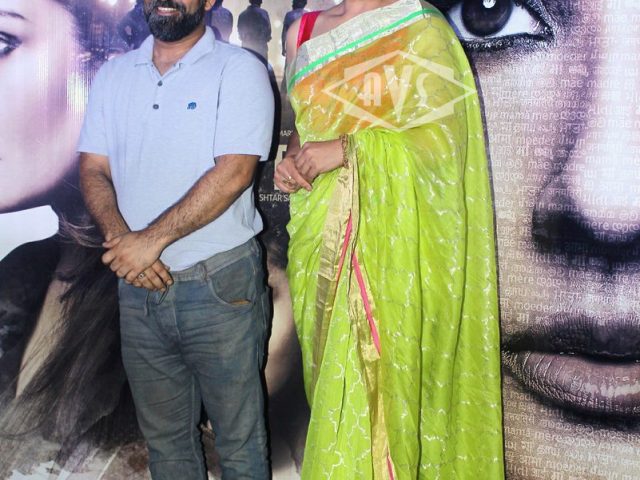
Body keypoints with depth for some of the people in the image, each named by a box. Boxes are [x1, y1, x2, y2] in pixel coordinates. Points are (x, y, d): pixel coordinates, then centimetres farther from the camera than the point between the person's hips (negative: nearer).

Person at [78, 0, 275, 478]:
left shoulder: (239, 70, -6)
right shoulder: (112, 76, 11)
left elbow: (234, 171, -17)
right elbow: (93, 170, 6)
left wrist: (153, 239, -19)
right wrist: (121, 238, -13)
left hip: (219, 284, -4)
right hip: (138, 285, 5)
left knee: (239, 441, 8)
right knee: (164, 438, 18)